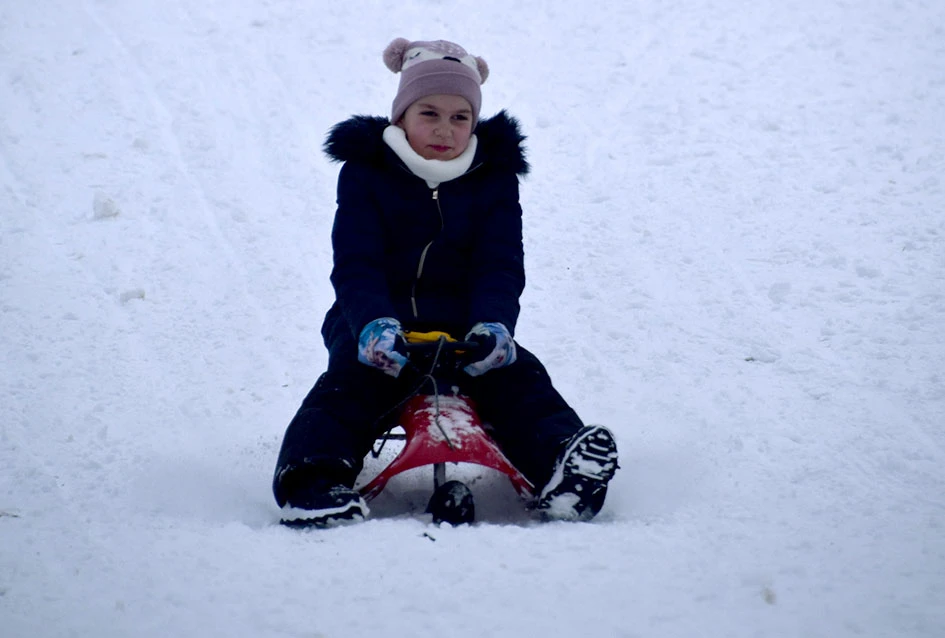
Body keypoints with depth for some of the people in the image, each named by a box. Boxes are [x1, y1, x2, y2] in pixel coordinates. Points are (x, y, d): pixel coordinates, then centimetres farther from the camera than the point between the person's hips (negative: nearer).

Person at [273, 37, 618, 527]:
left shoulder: (494, 178, 7)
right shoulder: (365, 172, 2)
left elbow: (500, 265, -5)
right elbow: (355, 265, -10)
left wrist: (493, 325, -28)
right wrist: (373, 323, -33)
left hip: (464, 327, 1)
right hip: (379, 326, -1)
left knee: (519, 379, -25)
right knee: (348, 384, -31)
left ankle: (561, 467, -43)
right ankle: (315, 478, -47)